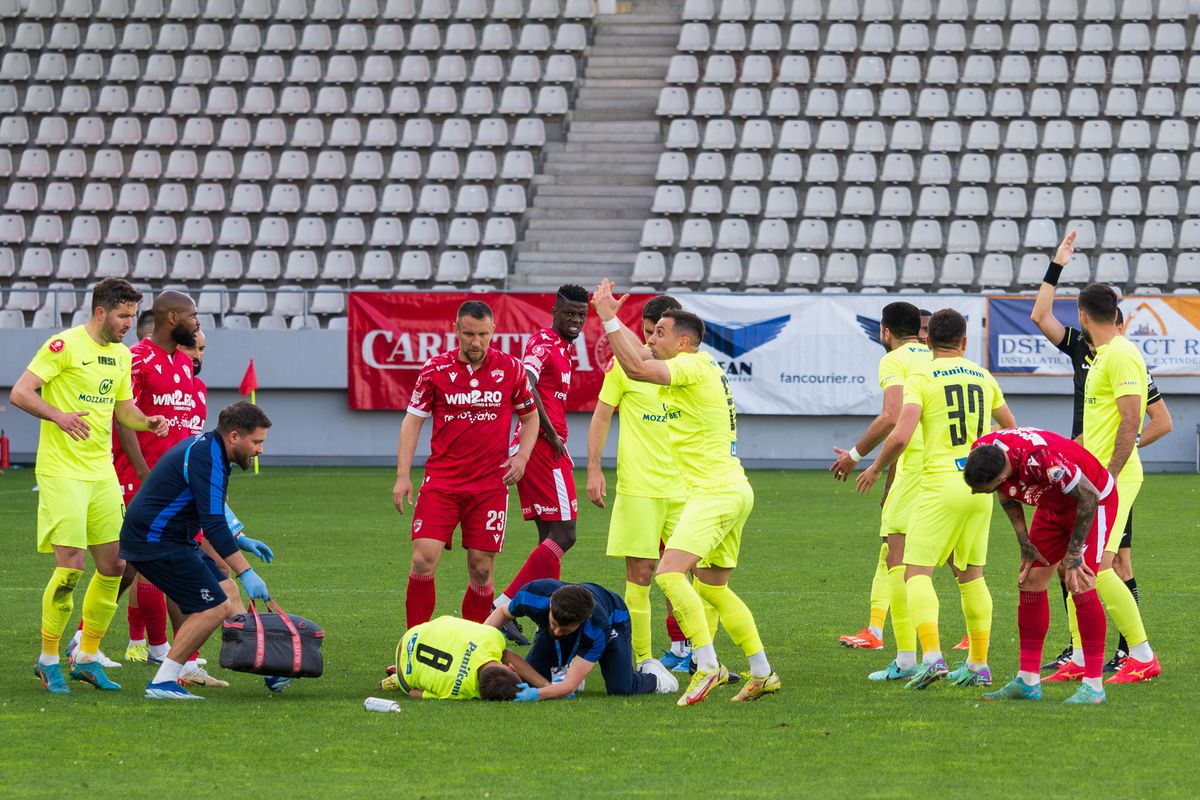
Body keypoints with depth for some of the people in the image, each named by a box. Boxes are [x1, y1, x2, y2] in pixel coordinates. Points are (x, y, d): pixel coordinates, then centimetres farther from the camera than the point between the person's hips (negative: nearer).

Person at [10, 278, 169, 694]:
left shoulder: (122, 355, 13)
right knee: (70, 566, -12)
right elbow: (20, 392, -13)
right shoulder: (64, 345, -10)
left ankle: (87, 658, 16)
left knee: (113, 564, 4)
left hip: (102, 472, 7)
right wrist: (57, 415, -29)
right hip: (61, 471, -7)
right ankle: (48, 660, 2)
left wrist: (147, 422, 2)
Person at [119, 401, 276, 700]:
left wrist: (239, 539, 27)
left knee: (228, 592, 12)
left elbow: (210, 513, 29)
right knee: (213, 607, -11)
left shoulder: (205, 447, 12)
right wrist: (246, 572, -28)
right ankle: (162, 683, -9)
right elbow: (213, 524, -27)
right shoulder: (207, 459, -21)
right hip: (155, 542, -11)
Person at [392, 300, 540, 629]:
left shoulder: (510, 368, 2)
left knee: (481, 570, 0)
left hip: (491, 483, 1)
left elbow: (530, 416, 15)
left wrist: (522, 456, -1)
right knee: (424, 559, -12)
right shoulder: (435, 368, 0)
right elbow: (412, 420, 5)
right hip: (441, 481, -1)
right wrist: (402, 475, -3)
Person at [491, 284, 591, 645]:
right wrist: (552, 435, -23)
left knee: (551, 537, 11)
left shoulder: (559, 345, 19)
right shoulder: (544, 343, -13)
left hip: (539, 447, 10)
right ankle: (505, 605, -15)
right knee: (563, 535, -11)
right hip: (544, 447, -10)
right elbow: (526, 385, -29)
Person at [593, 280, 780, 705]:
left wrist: (608, 318, -23)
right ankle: (762, 673, 23)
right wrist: (612, 318, 22)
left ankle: (707, 666, -24)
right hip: (733, 492, 10)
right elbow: (641, 357, 28)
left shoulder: (692, 367, -14)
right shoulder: (701, 367, 14)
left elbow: (637, 368, -28)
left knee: (670, 572, -20)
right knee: (712, 589, 18)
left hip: (716, 492, -10)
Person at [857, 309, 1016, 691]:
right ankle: (979, 664, 16)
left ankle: (932, 656, -24)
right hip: (981, 486, 5)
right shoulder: (984, 378, 13)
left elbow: (900, 436, -15)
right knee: (972, 576, 15)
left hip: (941, 484, -5)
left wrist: (875, 468, 2)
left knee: (917, 573, -5)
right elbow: (1011, 428, 27)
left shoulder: (921, 378, -4)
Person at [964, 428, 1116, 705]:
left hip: (1096, 502, -7)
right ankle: (1028, 680, 8)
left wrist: (1074, 552, -21)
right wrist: (1023, 539, 0)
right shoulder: (981, 450, -19)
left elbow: (1090, 496, -29)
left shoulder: (1042, 460, -42)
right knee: (1030, 583, 1)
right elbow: (1006, 492, 4)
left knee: (1080, 587, -18)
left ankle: (1094, 684, -13)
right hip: (1052, 504, 7)